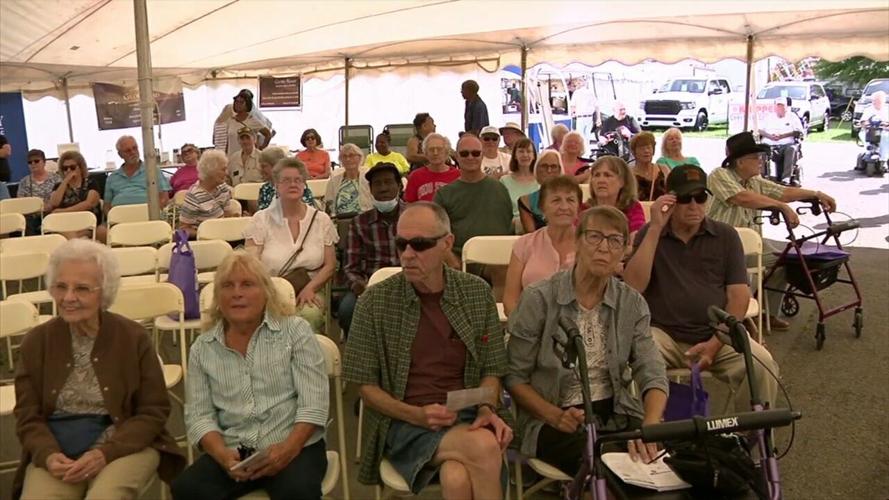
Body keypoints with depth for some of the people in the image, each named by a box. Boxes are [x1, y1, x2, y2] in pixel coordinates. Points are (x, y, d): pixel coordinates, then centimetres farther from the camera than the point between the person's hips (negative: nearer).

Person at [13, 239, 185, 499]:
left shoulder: (133, 337, -4)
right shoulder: (36, 342, 4)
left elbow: (153, 412, -3)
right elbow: (28, 417, 6)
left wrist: (105, 453, -16)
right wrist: (49, 455, -14)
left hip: (125, 446, -2)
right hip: (55, 451, 2)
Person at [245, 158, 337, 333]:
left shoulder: (321, 220, 10)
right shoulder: (261, 220, 6)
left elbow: (330, 264, 8)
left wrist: (310, 288, -9)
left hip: (307, 294, 1)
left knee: (310, 314, -32)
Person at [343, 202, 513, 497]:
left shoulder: (478, 293, 4)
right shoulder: (375, 302, -3)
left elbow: (491, 369, 10)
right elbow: (366, 385, 0)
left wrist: (487, 410, -10)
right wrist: (417, 416, -15)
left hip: (465, 418, 2)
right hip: (402, 424, -2)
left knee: (457, 478, -32)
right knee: (483, 448, -31)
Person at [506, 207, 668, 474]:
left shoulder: (632, 303, 4)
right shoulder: (539, 299, -7)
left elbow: (653, 375, -4)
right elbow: (515, 377, -4)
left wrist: (649, 427, -24)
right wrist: (556, 416, -20)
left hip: (617, 415, 4)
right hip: (553, 421, -3)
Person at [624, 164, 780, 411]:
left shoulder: (726, 235, 8)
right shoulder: (649, 234, 7)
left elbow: (739, 295, 2)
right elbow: (633, 287, -9)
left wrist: (716, 344, -12)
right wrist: (655, 229, -13)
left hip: (718, 335, 1)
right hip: (664, 334, -1)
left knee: (763, 365, -25)